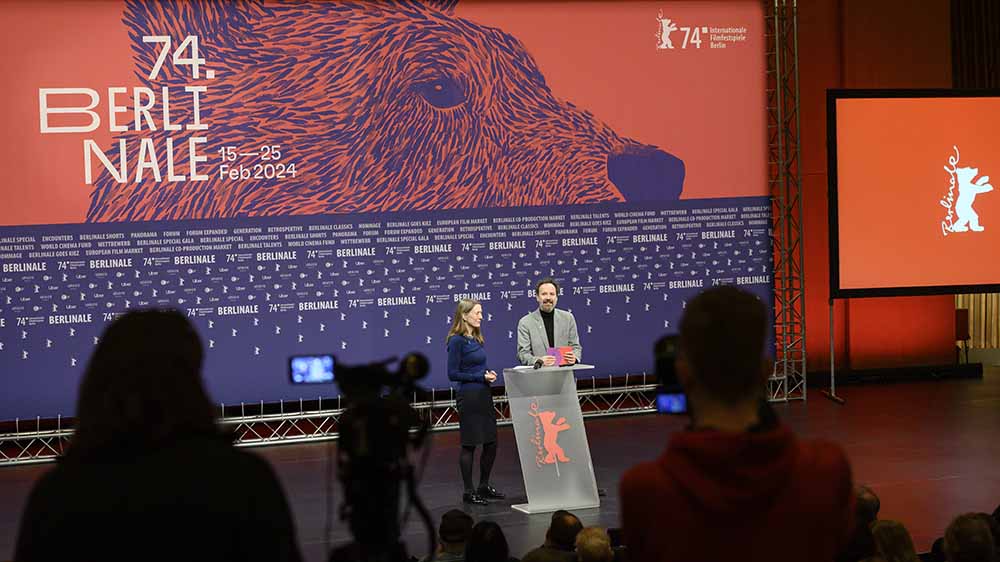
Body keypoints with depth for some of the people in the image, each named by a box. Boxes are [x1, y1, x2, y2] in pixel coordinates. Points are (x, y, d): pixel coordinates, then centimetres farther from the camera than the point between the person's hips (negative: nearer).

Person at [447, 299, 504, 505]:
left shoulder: (476, 339, 12)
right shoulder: (457, 340, -12)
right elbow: (453, 373, -15)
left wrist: (488, 374, 0)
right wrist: (481, 377, -15)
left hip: (484, 395, 8)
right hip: (468, 397, -8)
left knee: (491, 443, 11)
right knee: (469, 444, 0)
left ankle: (484, 486, 24)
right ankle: (469, 492, 8)